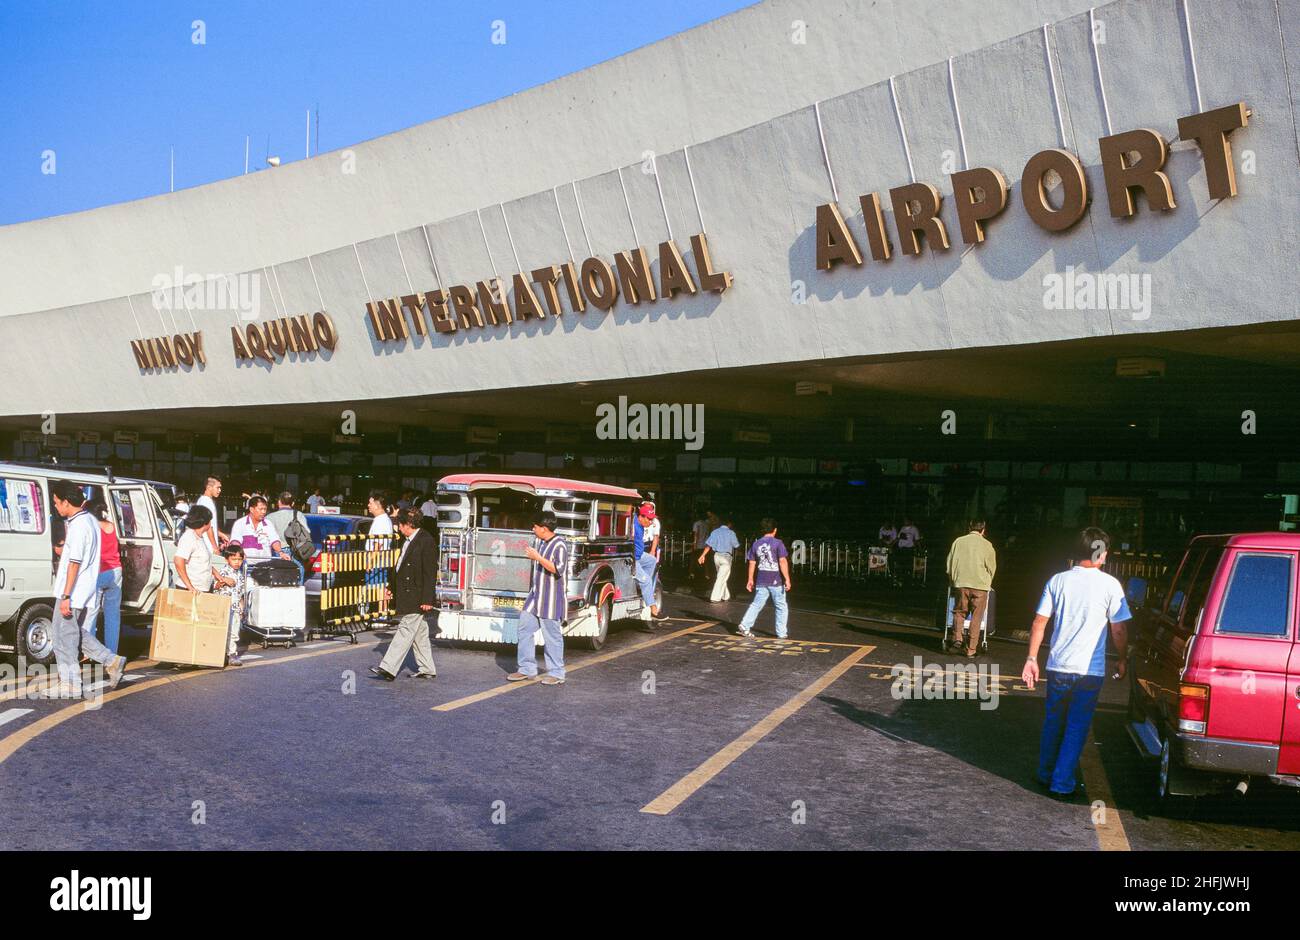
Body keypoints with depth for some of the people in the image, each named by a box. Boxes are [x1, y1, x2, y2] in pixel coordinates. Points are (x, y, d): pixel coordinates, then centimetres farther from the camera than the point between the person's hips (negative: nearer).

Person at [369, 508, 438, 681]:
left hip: (417, 598, -9)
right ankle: (427, 670, 20)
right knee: (419, 634, 13)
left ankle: (388, 668, -12)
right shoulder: (408, 541, 14)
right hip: (406, 596, 9)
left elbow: (430, 573, -16)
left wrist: (427, 600, -19)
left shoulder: (426, 541, -14)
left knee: (405, 631, -9)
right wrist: (392, 588, 19)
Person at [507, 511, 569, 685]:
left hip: (551, 599, -9)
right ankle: (527, 669, 15)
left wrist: (538, 557, -25)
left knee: (552, 635, -2)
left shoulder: (559, 545, -14)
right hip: (536, 596, 9)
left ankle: (557, 674, 7)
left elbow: (558, 569, -23)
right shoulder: (541, 542, 13)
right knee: (525, 629, 7)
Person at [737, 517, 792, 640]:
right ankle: (781, 633, 9)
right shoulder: (778, 543, -7)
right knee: (781, 607, 8)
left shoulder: (756, 544, 7)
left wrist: (750, 579, 17)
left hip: (761, 581, 4)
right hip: (776, 581, -4)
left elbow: (752, 563, 9)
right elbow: (783, 562, -14)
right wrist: (787, 579, -11)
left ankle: (745, 625, -5)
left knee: (756, 604, 10)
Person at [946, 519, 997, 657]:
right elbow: (991, 568, 5)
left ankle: (957, 638, -6)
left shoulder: (958, 541, 4)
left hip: (961, 584, 1)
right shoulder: (987, 545, 0)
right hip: (980, 585, -1)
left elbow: (950, 564, 7)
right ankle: (971, 649, 4)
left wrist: (953, 581, 20)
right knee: (976, 617, 4)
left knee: (959, 612, 15)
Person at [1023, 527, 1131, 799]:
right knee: (1077, 728, 6)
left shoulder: (1058, 580, 1)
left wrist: (1032, 658, 6)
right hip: (1090, 669, -3)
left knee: (1053, 723, 17)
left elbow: (1039, 623, 0)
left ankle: (1045, 774, 29)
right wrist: (1122, 660, 11)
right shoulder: (1109, 584, -6)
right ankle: (1062, 784, 7)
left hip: (1058, 666, 3)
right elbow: (1119, 629, -4)